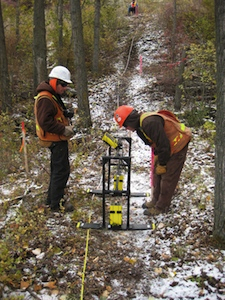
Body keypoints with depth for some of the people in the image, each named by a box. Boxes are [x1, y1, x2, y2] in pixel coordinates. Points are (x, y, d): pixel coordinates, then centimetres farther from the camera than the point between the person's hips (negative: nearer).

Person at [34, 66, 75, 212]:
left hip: (58, 139, 11)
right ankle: (56, 203, 4)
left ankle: (52, 198, 32)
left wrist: (65, 113, 5)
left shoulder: (53, 95, 13)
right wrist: (64, 129, -24)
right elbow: (45, 121, -28)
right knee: (61, 170, -6)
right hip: (55, 140, -11)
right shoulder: (45, 98, -21)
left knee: (58, 169, 20)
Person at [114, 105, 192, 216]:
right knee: (157, 173, 15)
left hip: (178, 144, -10)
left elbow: (163, 145, -27)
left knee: (167, 177, -3)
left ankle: (161, 207, 10)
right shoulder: (140, 125, 3)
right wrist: (157, 157, 7)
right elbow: (154, 143, 15)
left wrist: (162, 164, -15)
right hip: (167, 147, 10)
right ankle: (156, 200, 30)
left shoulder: (150, 123, -31)